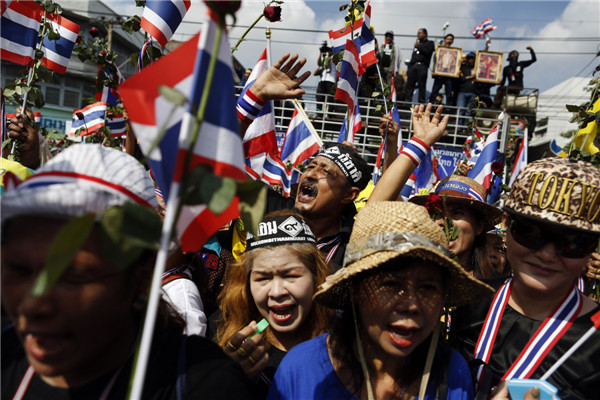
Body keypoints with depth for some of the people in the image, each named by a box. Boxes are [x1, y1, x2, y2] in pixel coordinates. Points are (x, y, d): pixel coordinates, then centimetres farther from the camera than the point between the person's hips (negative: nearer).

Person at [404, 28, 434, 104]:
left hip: (422, 66, -5)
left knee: (421, 86, -6)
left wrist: (418, 46, 0)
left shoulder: (429, 43, 11)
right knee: (409, 85, -3)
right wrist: (408, 69, 18)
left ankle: (421, 103, -4)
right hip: (413, 66, 5)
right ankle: (407, 102, -2)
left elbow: (427, 52, -9)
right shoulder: (417, 43, 27)